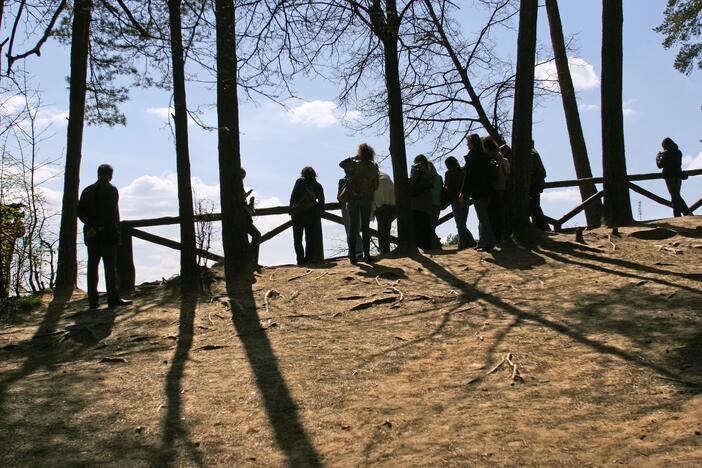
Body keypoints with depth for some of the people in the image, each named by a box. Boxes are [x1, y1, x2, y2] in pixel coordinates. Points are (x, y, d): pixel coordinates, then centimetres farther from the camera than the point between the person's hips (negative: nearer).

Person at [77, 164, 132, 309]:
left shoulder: (87, 191, 10)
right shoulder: (111, 190, -6)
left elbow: (80, 212, 3)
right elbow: (111, 213, -16)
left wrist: (92, 225, -4)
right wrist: (98, 227, -12)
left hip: (91, 235, 5)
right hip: (108, 234, -5)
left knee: (92, 266, 7)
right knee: (110, 266, -1)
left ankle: (93, 300, 7)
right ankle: (113, 298, -1)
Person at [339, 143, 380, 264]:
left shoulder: (355, 165, -12)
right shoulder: (374, 167, -2)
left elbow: (341, 164, 5)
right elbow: (376, 185, 3)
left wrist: (354, 157, 6)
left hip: (354, 198, -2)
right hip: (367, 199, 2)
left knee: (353, 227, 3)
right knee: (366, 227, 8)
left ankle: (352, 255, 1)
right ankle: (366, 255, 6)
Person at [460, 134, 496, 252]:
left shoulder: (472, 156, -12)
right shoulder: (485, 156, 11)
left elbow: (468, 176, -15)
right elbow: (490, 174, 14)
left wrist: (463, 193, -11)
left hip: (477, 192, -8)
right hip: (487, 191, 8)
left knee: (483, 218, -5)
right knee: (483, 217, 14)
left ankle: (488, 243, -5)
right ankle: (483, 242, 20)